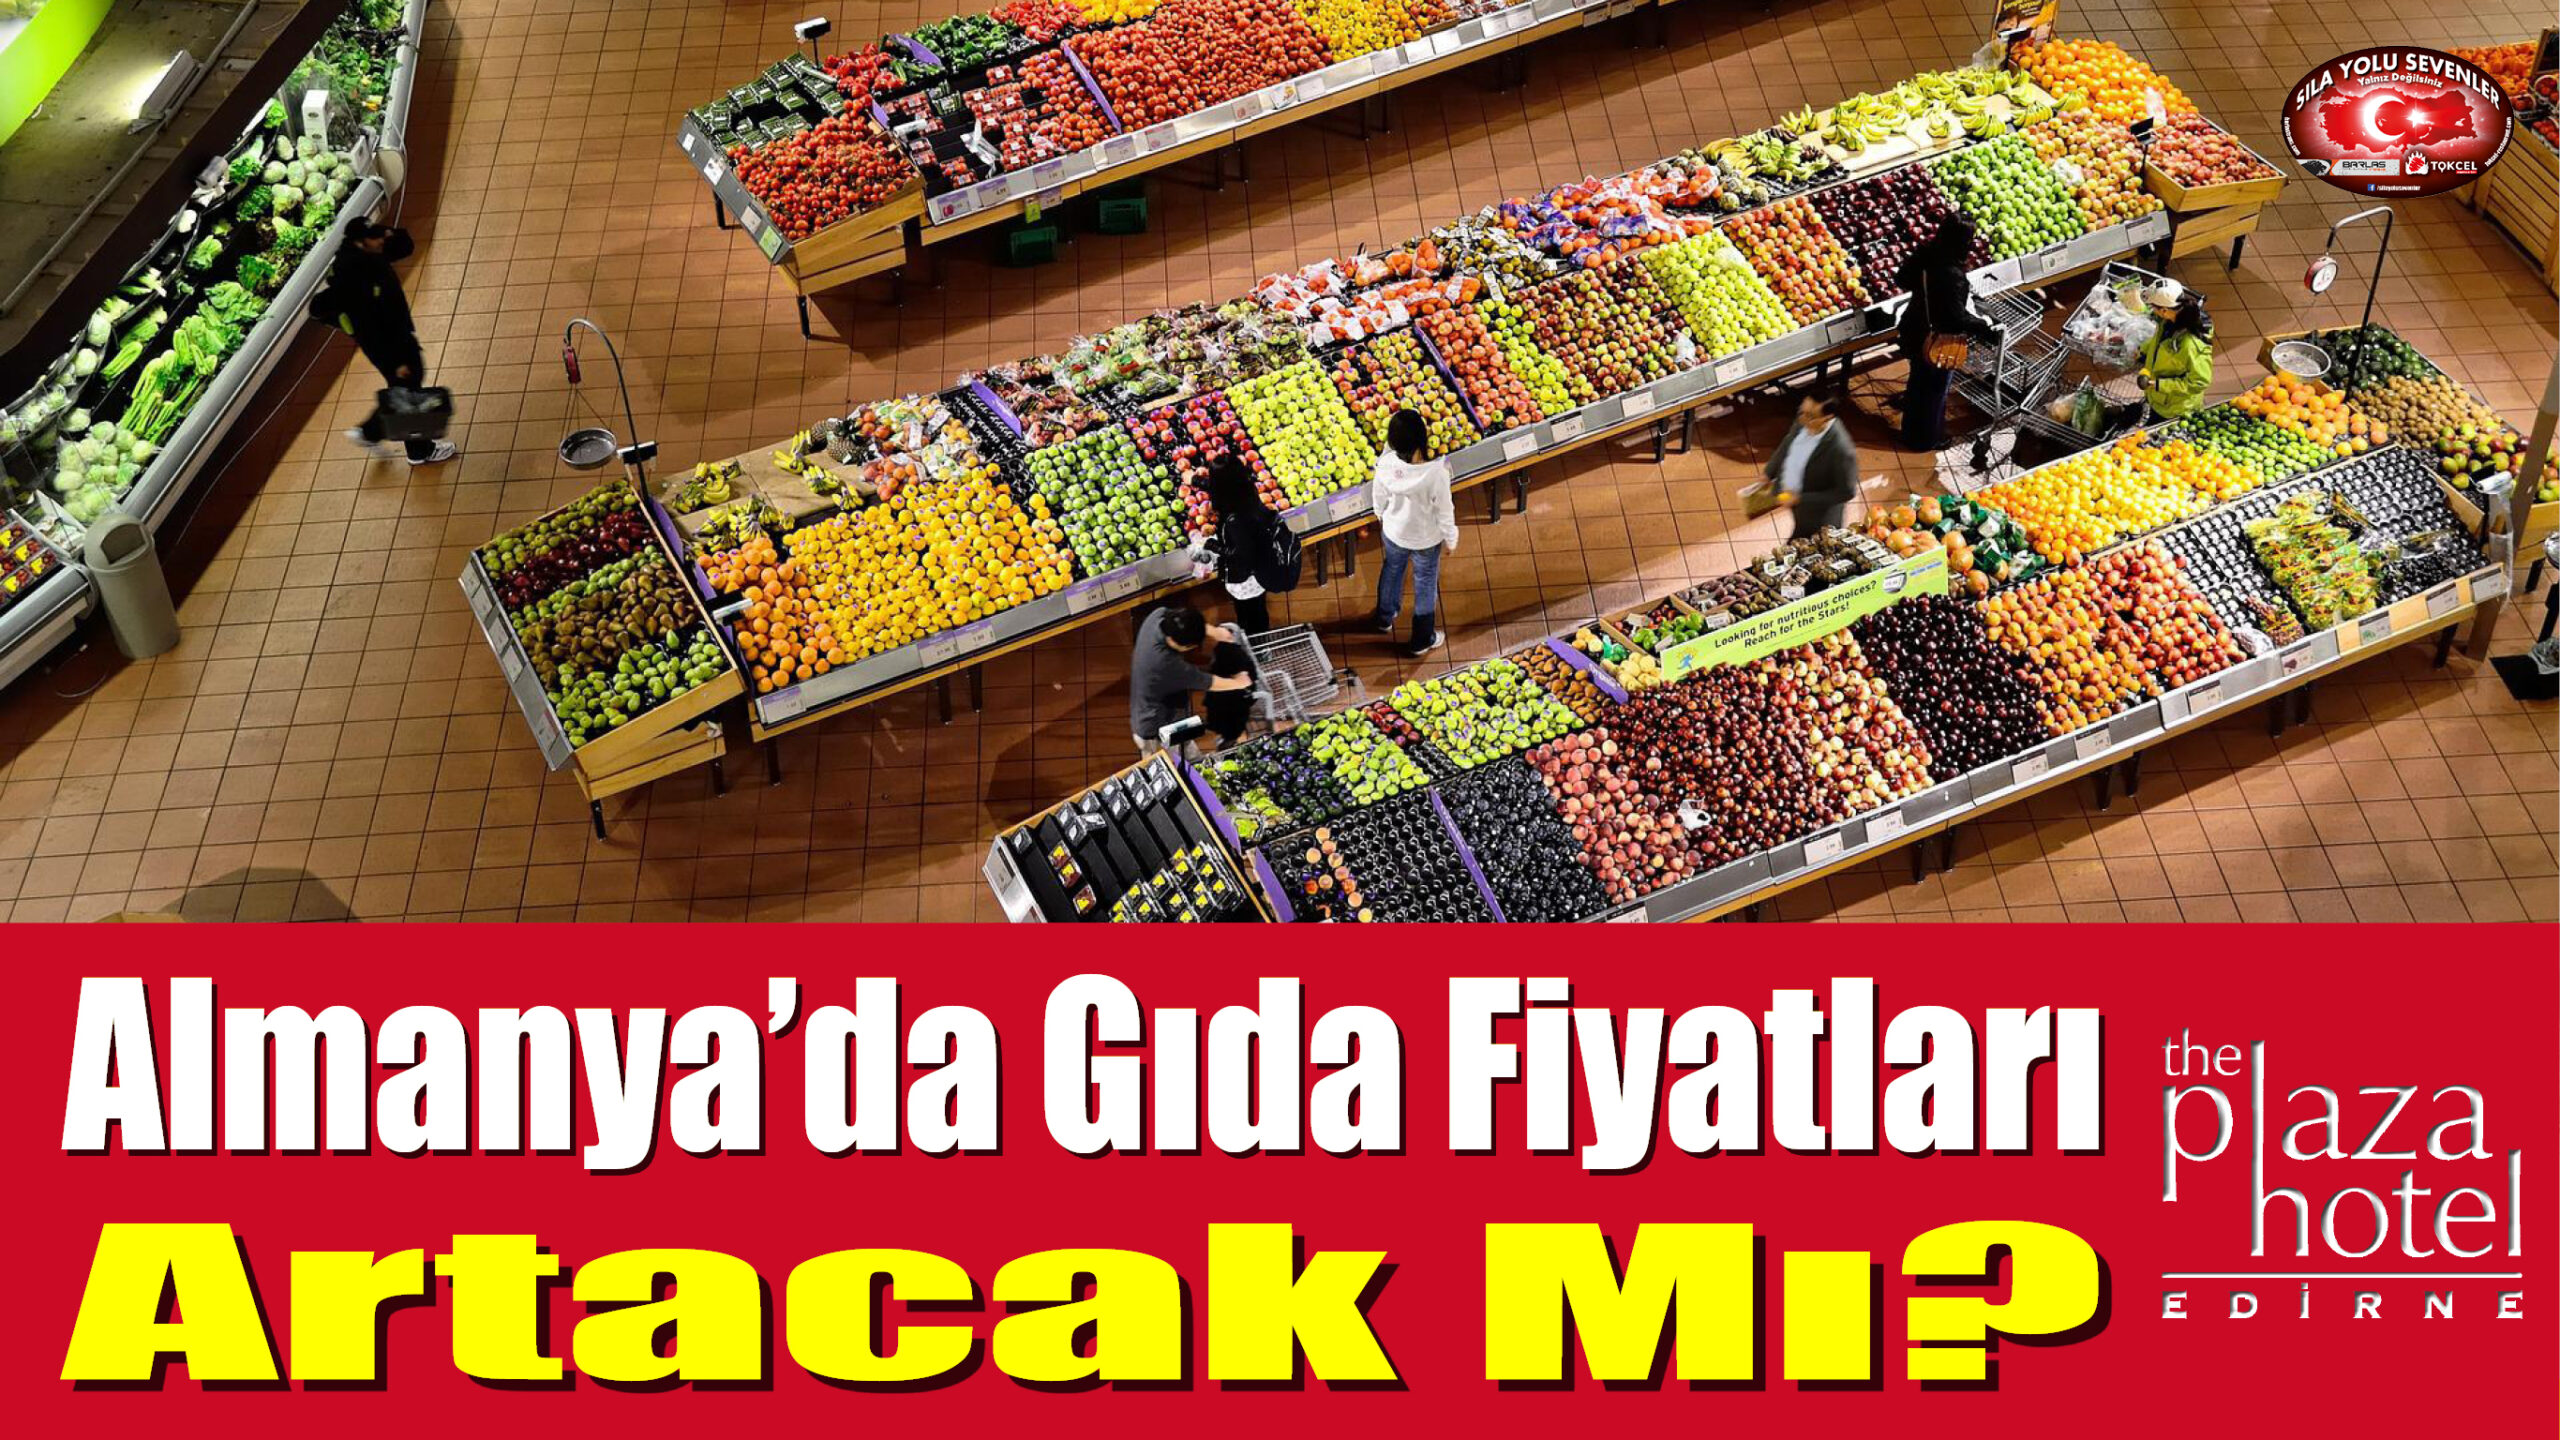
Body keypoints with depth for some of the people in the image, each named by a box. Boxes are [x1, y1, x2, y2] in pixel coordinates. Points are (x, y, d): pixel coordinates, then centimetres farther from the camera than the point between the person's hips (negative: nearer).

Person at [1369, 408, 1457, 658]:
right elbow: (1445, 511, -22)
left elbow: (1378, 497, -7)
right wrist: (1451, 540, -3)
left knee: (1391, 571, 33)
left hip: (1393, 532, 3)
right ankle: (1422, 642, 41)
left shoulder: (1386, 463, -28)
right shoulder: (1436, 473, -38)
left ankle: (1385, 619, 58)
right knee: (1425, 585, 22)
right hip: (1426, 539, -3)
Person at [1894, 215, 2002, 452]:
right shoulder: (1952, 275, -34)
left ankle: (1911, 433, 47)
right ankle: (1927, 439, 34)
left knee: (1918, 384, 27)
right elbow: (1957, 316, -32)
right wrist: (1986, 330, -24)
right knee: (1934, 390, 14)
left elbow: (1902, 279, 6)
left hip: (1917, 331, 8)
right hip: (1939, 341, -8)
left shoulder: (1926, 253, -9)